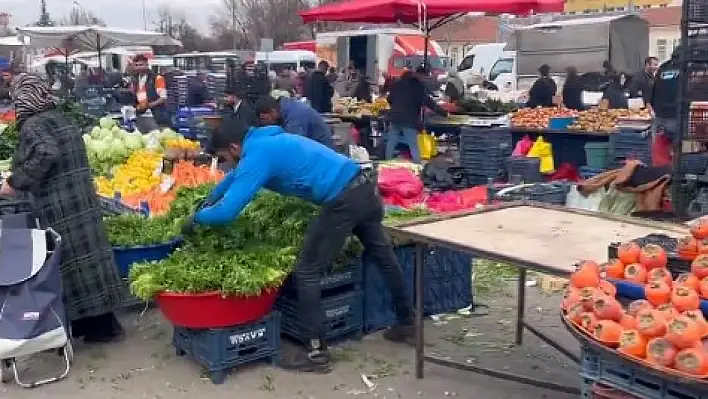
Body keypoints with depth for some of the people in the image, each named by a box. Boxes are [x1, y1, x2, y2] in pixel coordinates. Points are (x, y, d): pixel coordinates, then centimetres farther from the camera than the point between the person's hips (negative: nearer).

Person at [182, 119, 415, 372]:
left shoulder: (256, 156, -9)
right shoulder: (266, 141, 19)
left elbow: (227, 212, -14)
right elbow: (238, 175, 37)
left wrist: (196, 218, 5)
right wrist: (210, 200, 42)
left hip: (343, 201, -10)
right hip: (364, 188, 10)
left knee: (306, 273, 0)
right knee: (383, 256, 22)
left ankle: (316, 353, 6)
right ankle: (405, 324, 38)